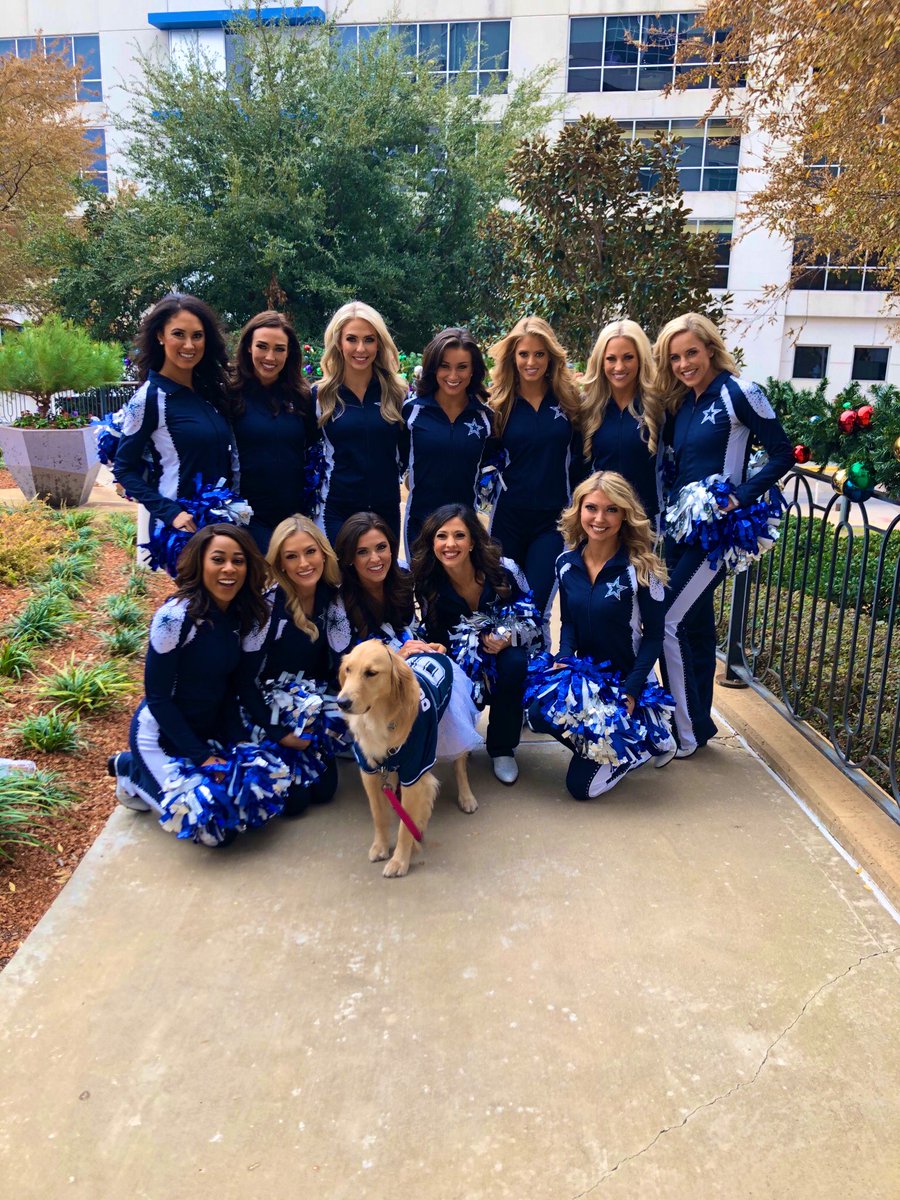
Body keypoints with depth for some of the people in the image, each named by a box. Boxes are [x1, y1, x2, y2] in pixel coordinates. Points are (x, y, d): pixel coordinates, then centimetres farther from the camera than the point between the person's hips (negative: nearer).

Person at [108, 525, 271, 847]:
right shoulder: (176, 616, -23)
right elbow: (158, 697, -19)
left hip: (209, 732, 7)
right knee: (214, 829, -16)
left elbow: (229, 688, 5)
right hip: (162, 736, -7)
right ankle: (135, 774, 8)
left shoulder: (238, 615, -2)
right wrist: (201, 758, -19)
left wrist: (238, 744, -6)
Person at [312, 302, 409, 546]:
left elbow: (407, 451, 10)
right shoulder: (320, 395, 0)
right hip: (335, 512, -2)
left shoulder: (397, 392, 3)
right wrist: (311, 500, 0)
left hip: (386, 510, 2)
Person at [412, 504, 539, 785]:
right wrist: (481, 641, -25)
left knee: (514, 664, -35)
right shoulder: (427, 585, -13)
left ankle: (502, 749, -12)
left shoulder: (504, 570, -17)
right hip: (463, 668, 0)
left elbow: (533, 621, -8)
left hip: (506, 655, 0)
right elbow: (436, 639, -6)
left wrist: (509, 636, -30)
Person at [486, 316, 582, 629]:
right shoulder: (499, 401, 0)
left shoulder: (568, 398, 0)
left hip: (553, 519, -1)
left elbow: (579, 454, 6)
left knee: (536, 606, -4)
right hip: (508, 517, 1)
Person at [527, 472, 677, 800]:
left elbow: (654, 636, -9)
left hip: (627, 678, -5)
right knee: (540, 711, -28)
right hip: (585, 673, 5)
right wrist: (564, 657, -11)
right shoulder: (566, 563, -2)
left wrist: (632, 689, -19)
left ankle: (647, 740, 14)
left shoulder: (640, 569, -15)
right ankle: (606, 748, 2)